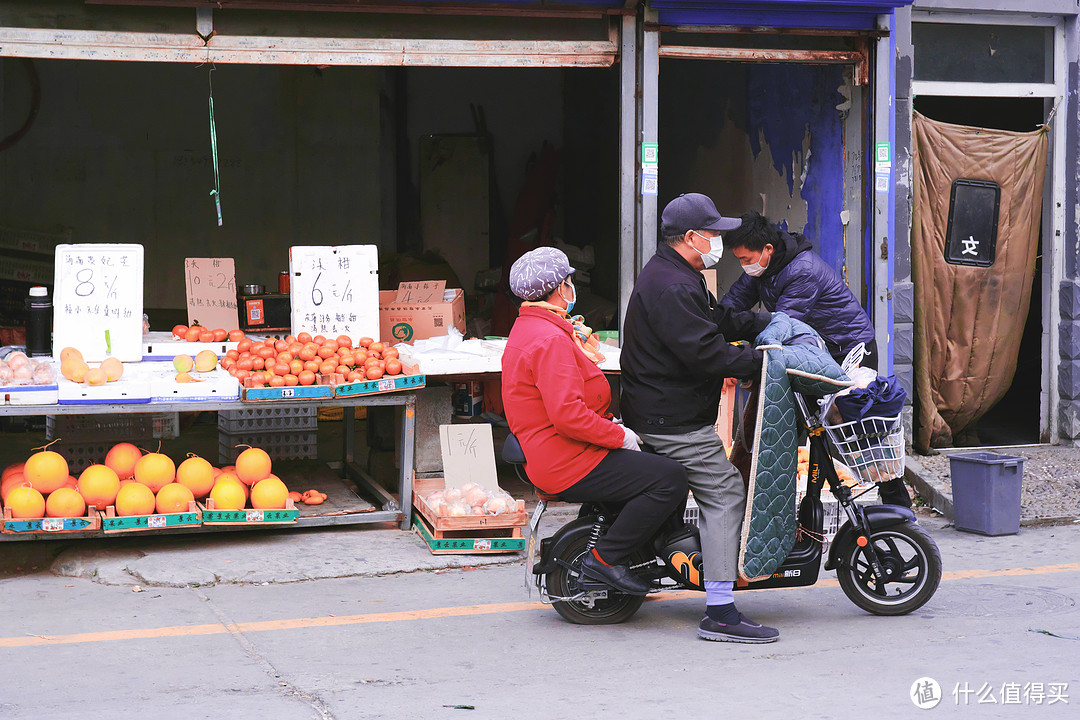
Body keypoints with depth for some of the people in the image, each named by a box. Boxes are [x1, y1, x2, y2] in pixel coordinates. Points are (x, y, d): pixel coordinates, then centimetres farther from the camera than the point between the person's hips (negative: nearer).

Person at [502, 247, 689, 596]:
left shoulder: (529, 328, 17)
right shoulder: (550, 339, -19)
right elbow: (568, 415, -27)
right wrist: (619, 435, -17)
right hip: (568, 465, -12)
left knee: (670, 459, 19)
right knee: (669, 478, -20)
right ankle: (606, 557, -14)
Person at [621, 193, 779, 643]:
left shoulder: (671, 275, 16)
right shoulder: (671, 286, -21)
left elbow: (718, 320, 23)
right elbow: (705, 351, -26)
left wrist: (769, 322, 14)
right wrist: (761, 362, -19)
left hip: (661, 414, 12)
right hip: (675, 420, -12)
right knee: (724, 495, -12)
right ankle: (719, 613, -14)